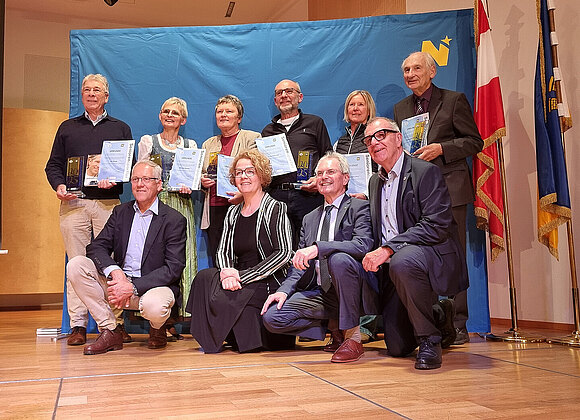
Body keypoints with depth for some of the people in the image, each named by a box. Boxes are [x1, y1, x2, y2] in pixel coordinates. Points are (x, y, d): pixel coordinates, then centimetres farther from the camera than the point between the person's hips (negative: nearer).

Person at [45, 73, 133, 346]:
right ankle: (78, 325, 3)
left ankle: (115, 323, -2)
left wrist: (114, 179, -11)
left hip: (108, 203, -1)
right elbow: (53, 165, 16)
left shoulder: (120, 128, 16)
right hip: (73, 203, 1)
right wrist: (59, 185, -4)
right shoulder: (67, 128, 19)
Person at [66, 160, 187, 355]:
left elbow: (173, 268, -13)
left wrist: (133, 287, -22)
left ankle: (157, 330, 5)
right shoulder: (120, 212, 10)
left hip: (153, 286, -4)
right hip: (118, 281, 5)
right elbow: (96, 247, 0)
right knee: (76, 265, -15)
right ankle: (110, 331, -7)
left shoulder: (174, 220, -6)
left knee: (153, 306, -38)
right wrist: (115, 271, -22)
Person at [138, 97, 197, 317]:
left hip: (182, 204, 2)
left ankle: (183, 307, 0)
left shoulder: (190, 145, 14)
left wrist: (188, 187, -7)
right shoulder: (148, 141, 10)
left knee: (183, 252, -4)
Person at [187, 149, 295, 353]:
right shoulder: (233, 213, 15)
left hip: (268, 284, -5)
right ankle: (211, 339, -6)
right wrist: (226, 274, -16)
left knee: (221, 299, -29)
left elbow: (284, 253, -13)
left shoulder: (275, 209, -4)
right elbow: (223, 251, 9)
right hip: (238, 282, 5)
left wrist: (242, 275, -17)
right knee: (205, 277, -23)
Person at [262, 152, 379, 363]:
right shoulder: (310, 219, 19)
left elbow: (363, 246, -19)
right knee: (272, 316, -14)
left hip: (353, 289, -5)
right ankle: (334, 327, 7)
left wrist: (318, 248, -29)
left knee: (338, 258, -36)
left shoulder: (359, 208, 0)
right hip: (321, 293, 5)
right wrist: (284, 290, -4)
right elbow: (300, 265, 15)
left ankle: (353, 337, -20)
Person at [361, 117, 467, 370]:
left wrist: (388, 249, -26)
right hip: (392, 268, 7)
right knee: (397, 348, 6)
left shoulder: (426, 171, -9)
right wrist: (375, 254, -1)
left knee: (402, 261, -42)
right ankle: (440, 317, 36)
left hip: (433, 256, -7)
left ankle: (430, 340, -20)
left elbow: (437, 225, -21)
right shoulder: (375, 182, 15)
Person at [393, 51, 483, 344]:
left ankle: (458, 325, 5)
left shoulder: (454, 100, 4)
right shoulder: (400, 108, 18)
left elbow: (474, 142, 1)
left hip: (449, 188, -4)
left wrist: (441, 149, -13)